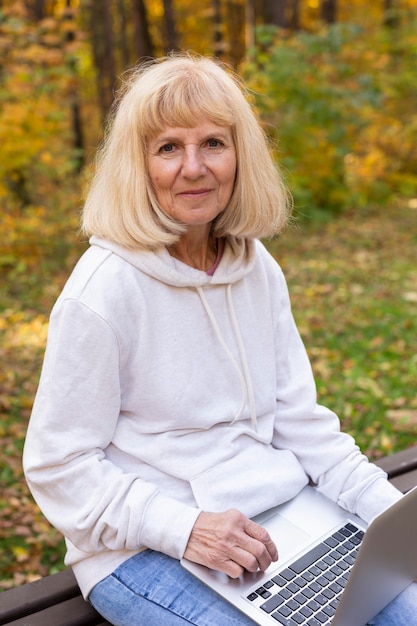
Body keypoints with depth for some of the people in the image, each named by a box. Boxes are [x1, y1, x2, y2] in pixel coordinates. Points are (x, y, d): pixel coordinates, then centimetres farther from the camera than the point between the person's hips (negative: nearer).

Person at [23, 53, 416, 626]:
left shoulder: (260, 271, 3)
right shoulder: (104, 289, -17)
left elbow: (300, 420, 7)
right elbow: (58, 467, -12)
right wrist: (184, 528, -23)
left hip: (281, 513, 6)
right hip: (145, 550, -6)